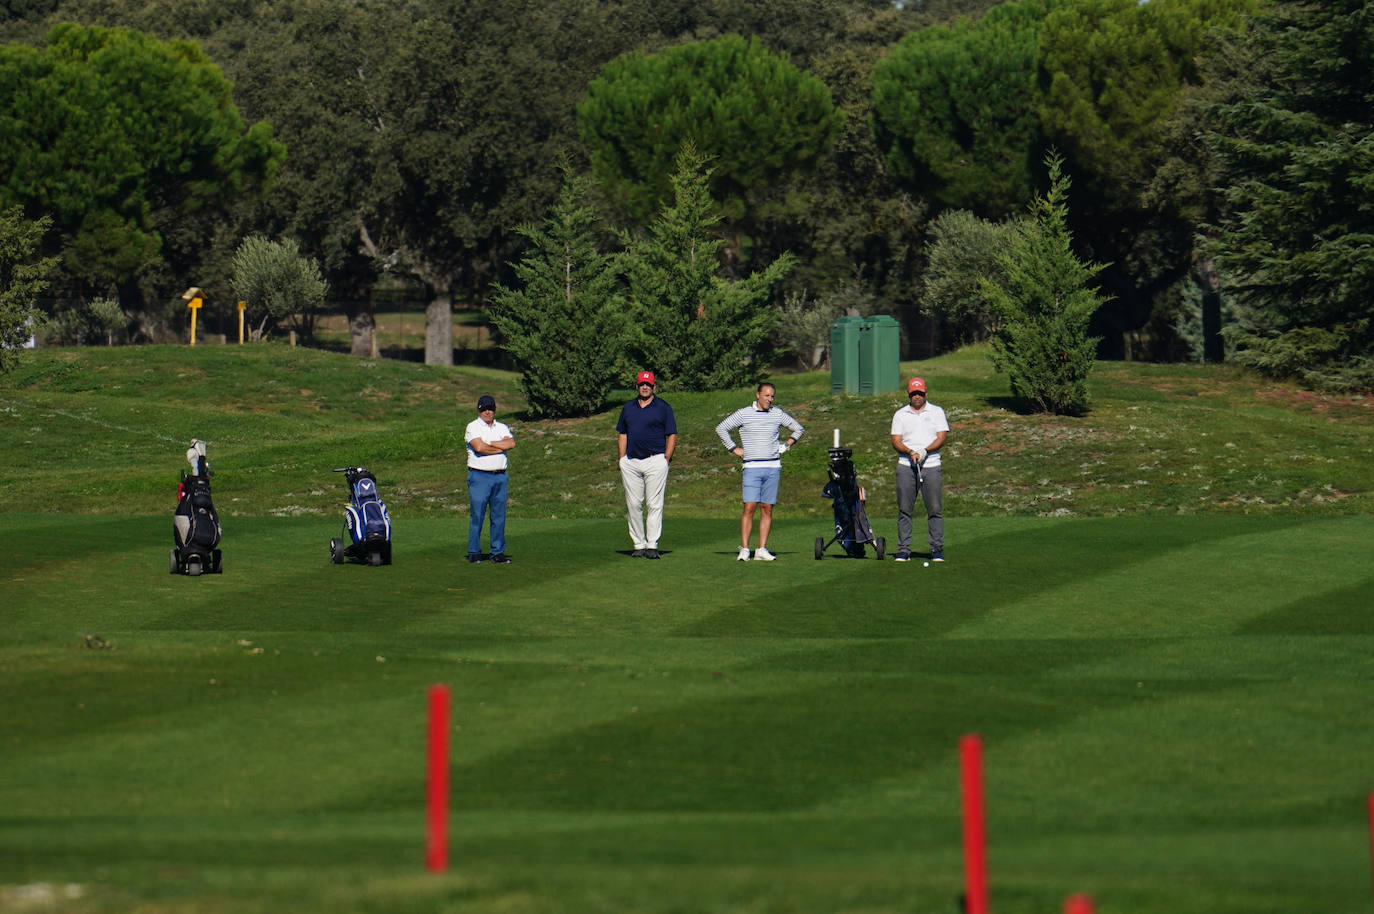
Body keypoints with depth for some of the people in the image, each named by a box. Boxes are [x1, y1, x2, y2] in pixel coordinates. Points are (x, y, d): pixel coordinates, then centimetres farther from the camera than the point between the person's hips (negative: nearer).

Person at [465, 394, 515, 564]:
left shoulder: (502, 428, 15)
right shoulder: (473, 427, 1)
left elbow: (511, 443, -4)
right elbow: (479, 447, -15)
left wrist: (489, 443, -8)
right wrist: (501, 448, -4)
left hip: (500, 477, 4)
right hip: (479, 476, -4)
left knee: (499, 517, 3)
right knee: (476, 516, -6)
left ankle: (498, 552, 8)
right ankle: (474, 553, 0)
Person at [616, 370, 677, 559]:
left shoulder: (663, 408, 5)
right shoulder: (628, 408, 15)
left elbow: (672, 435, 3)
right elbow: (622, 435, 18)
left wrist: (666, 459, -7)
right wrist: (622, 461, 7)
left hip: (656, 460, -4)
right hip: (631, 462, 4)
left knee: (654, 504, -6)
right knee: (633, 505, 2)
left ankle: (652, 545, -6)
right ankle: (639, 545, 7)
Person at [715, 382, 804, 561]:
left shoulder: (778, 414, 10)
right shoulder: (744, 414, 2)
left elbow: (798, 428, 24)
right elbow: (721, 429, 7)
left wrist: (787, 444, 10)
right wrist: (734, 449, 1)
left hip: (773, 467, 3)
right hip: (752, 467, -3)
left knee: (767, 509, 1)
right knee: (749, 507, -11)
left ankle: (762, 550, 3)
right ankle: (744, 549, -10)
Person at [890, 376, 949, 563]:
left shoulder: (936, 412, 10)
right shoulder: (900, 415, 12)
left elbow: (942, 437, 1)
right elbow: (896, 441, 4)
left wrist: (925, 451, -14)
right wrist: (910, 452, -15)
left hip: (931, 465, -1)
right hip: (906, 466, 1)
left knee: (935, 509, -5)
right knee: (904, 509, -2)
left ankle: (937, 549, -1)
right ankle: (903, 550, 1)